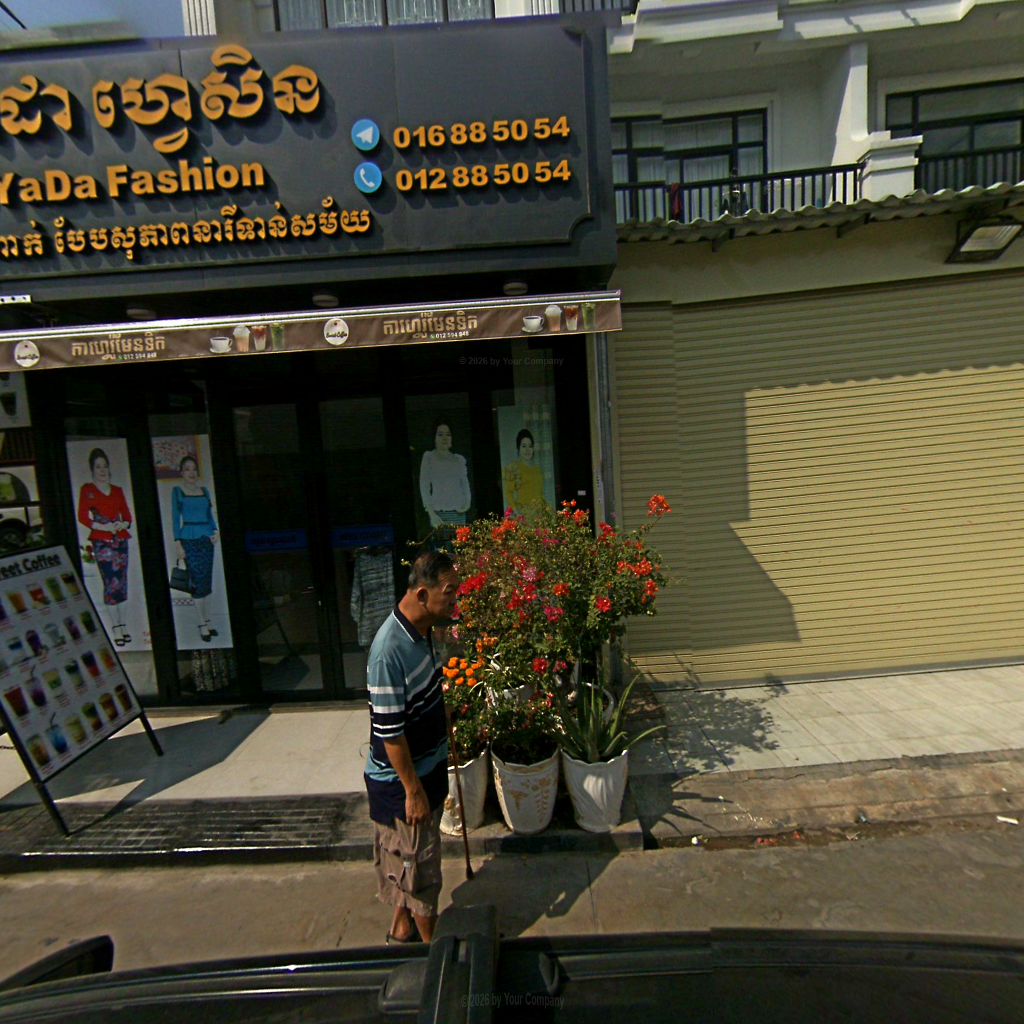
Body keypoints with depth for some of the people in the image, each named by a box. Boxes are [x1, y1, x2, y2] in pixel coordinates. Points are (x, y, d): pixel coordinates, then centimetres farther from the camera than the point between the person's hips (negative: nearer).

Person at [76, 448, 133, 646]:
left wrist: (123, 524, -8)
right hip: (102, 542, -4)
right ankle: (116, 627, -2)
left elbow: (127, 515, 12)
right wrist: (103, 527, -16)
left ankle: (122, 624, 14)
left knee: (122, 583, 6)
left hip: (121, 540, 4)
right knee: (111, 583, -8)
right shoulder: (87, 490, 3)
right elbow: (82, 517, -4)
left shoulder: (117, 490, 14)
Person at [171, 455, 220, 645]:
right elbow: (175, 517, -1)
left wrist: (215, 531, -1)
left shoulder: (204, 490, 13)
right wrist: (177, 542, -7)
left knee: (205, 581, 7)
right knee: (198, 581, -6)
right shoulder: (177, 491, 2)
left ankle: (204, 621, 16)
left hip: (206, 539, 4)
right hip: (189, 539, -4)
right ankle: (203, 624, 1)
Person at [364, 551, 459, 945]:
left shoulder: (421, 630, -4)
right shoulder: (390, 649, -32)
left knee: (409, 857, 25)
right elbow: (390, 732, -26)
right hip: (400, 780, -8)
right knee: (418, 863, 13)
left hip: (427, 764, 8)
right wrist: (413, 790, -19)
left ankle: (402, 927, 46)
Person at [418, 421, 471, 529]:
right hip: (439, 512, -3)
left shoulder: (459, 460, 15)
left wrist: (467, 502, -3)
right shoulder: (429, 457, 6)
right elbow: (424, 486, 2)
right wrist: (431, 513, -9)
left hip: (458, 512, 3)